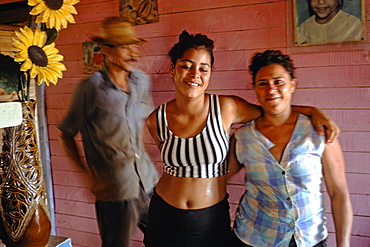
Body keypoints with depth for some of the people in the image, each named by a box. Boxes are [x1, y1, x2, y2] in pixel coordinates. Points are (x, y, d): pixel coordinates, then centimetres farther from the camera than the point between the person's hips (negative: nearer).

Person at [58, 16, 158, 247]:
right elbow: (66, 135, -3)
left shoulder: (142, 81, 4)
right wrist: (89, 171, -6)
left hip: (149, 182, 5)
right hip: (116, 191, -5)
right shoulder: (92, 87, -12)